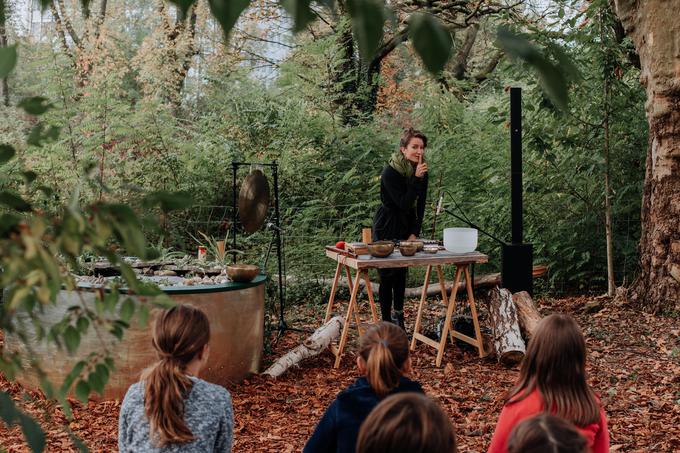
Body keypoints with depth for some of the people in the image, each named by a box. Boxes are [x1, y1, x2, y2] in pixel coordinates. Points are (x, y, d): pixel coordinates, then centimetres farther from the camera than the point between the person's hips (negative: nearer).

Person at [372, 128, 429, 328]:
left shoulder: (421, 171, -1)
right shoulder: (390, 172, -20)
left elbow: (420, 206, 2)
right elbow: (404, 204, -25)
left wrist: (414, 233, -5)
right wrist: (416, 179, -31)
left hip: (406, 227, 6)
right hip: (386, 228, -6)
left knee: (401, 273, 10)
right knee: (386, 276, -3)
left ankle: (398, 314, 23)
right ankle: (386, 322, 3)